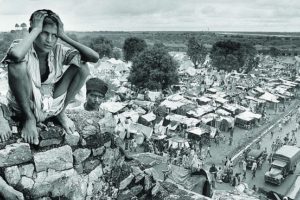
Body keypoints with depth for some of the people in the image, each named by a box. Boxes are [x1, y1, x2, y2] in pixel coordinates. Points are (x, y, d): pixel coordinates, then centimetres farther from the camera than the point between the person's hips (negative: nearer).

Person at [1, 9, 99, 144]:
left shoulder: (58, 51, -7)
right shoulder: (23, 48, -16)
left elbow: (95, 57, -18)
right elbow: (15, 54, -45)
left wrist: (64, 36, -19)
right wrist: (36, 29, -29)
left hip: (51, 105, 3)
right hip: (24, 106, -3)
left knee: (82, 67, -11)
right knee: (17, 64, -31)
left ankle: (60, 113, 3)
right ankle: (29, 118, -10)